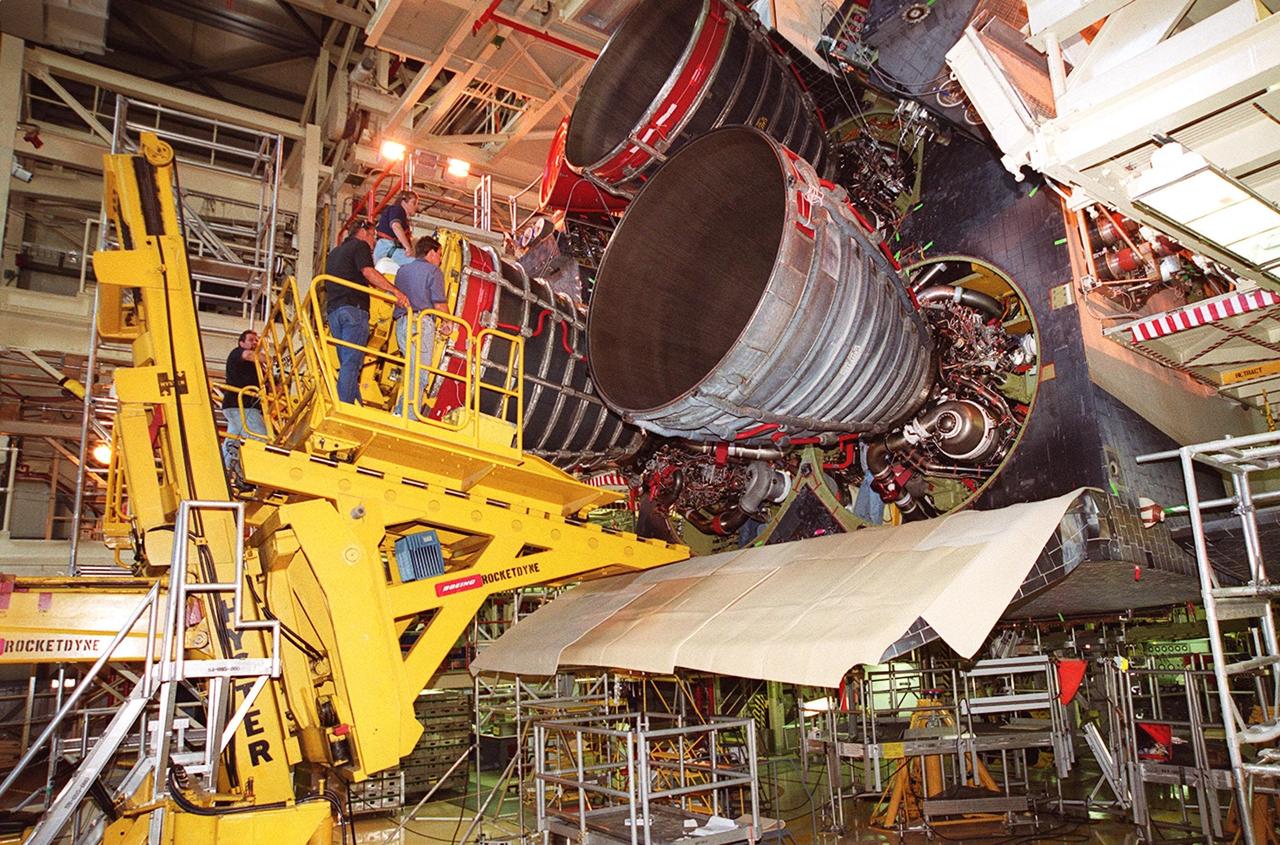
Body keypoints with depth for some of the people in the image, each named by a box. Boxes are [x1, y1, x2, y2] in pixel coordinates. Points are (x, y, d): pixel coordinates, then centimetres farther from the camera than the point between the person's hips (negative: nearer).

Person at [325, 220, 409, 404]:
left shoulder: (334, 252, 30)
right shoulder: (360, 246, 4)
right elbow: (368, 272, -14)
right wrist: (396, 291, -19)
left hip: (333, 310, 8)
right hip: (353, 309, -8)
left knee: (346, 363, 6)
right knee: (352, 363, -12)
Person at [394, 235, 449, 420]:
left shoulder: (402, 270, 20)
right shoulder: (433, 271, 0)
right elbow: (439, 304, -7)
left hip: (401, 323, 7)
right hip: (421, 323, -7)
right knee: (420, 374, -6)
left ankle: (401, 413, 13)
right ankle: (410, 417, -9)